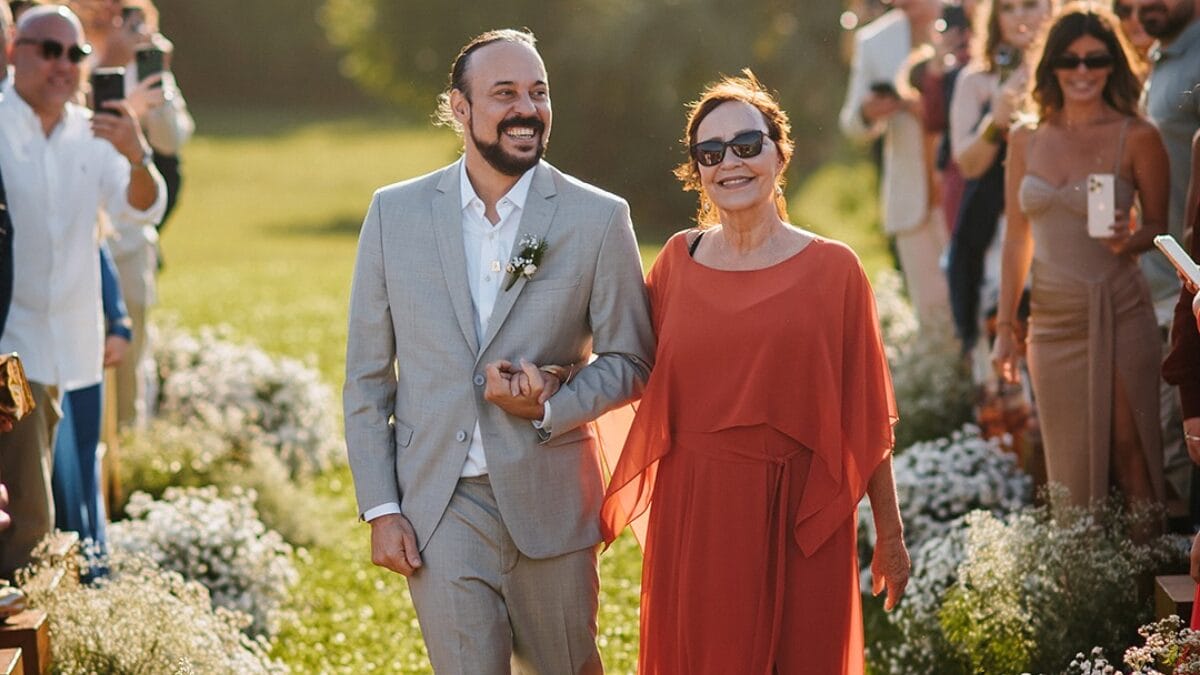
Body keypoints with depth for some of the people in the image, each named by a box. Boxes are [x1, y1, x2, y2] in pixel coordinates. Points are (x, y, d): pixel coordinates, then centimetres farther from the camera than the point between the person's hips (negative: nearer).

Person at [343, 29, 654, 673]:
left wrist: (549, 408, -15)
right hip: (440, 508, 0)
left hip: (550, 504, 0)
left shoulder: (599, 219, -2)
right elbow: (367, 374, 5)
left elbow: (630, 360, 4)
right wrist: (380, 508, -1)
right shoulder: (395, 213, 1)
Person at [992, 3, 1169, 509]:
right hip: (1052, 320, 4)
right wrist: (1004, 326, 11)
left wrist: (1129, 241, -20)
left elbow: (1159, 226, 3)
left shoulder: (1136, 138, -3)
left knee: (1128, 454, -2)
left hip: (1117, 314, -3)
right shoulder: (1027, 140, 7)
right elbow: (1017, 238, 12)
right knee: (1068, 465, 7)